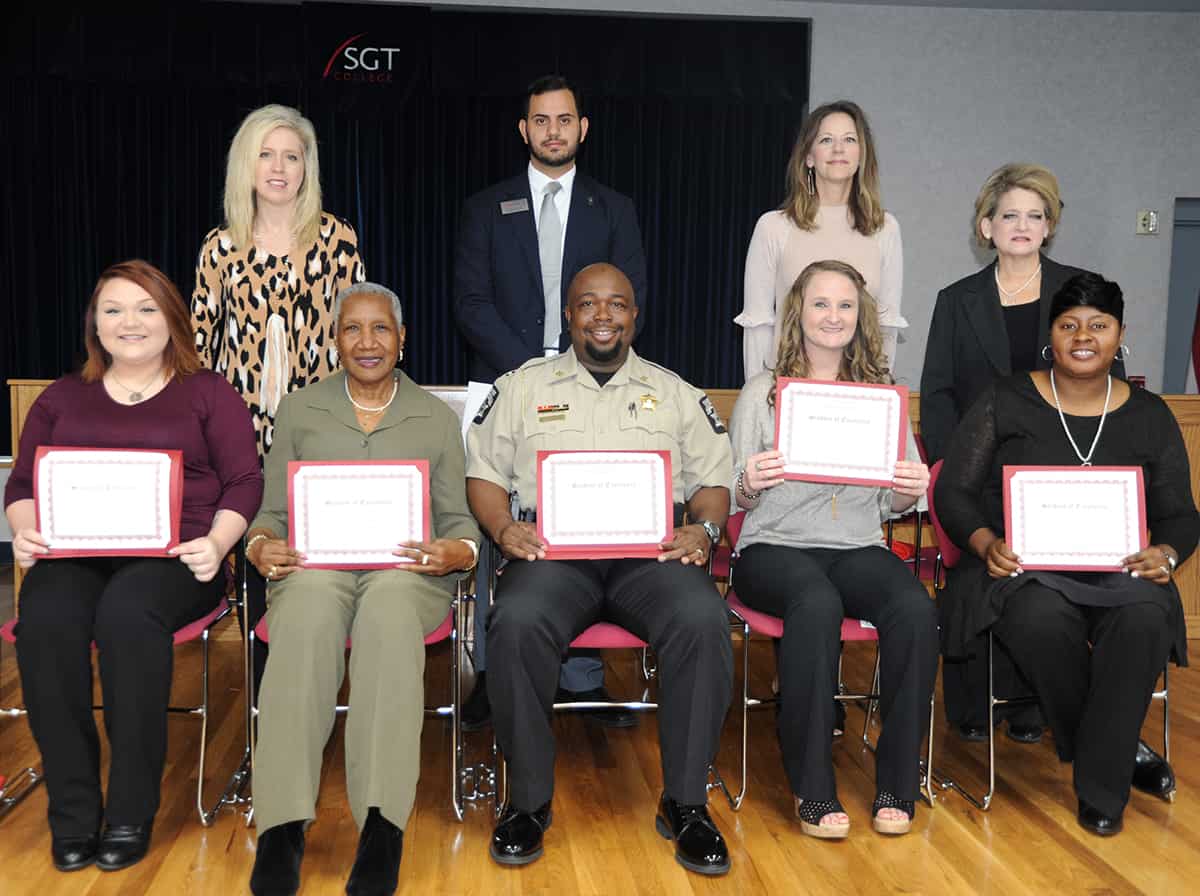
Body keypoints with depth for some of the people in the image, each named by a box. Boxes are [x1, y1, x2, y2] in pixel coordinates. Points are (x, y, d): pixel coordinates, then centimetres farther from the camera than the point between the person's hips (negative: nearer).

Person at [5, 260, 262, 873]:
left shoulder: (208, 393, 14)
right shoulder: (63, 397, 23)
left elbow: (244, 483, 4)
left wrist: (216, 544, -14)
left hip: (172, 556, -2)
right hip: (73, 554, 3)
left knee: (128, 613, -37)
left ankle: (132, 813, -23)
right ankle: (72, 812, -19)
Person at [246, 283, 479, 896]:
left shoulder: (437, 417, 17)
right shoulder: (298, 409, 19)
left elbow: (458, 519, 14)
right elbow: (272, 511, 17)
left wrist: (458, 552, -10)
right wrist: (261, 545, -7)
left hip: (406, 571, 0)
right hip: (314, 565, 1)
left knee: (388, 612, -38)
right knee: (309, 614, -37)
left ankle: (382, 826, -43)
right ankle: (282, 827, -39)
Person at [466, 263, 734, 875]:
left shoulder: (675, 393, 21)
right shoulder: (523, 387, 18)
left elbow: (714, 480, 16)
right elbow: (483, 472, 13)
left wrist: (703, 529, -5)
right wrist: (504, 528, -7)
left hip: (650, 552, 1)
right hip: (553, 549, 0)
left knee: (703, 619, -31)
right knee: (516, 623, -34)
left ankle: (684, 802, -15)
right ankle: (529, 800, -13)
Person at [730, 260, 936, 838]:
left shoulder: (882, 393, 17)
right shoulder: (762, 392, 9)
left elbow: (893, 505, 14)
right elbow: (734, 501, 5)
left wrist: (911, 492, -9)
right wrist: (750, 485, -18)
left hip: (858, 547, 3)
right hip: (775, 547, -2)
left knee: (916, 609, -30)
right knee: (818, 604, -36)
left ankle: (897, 784, -15)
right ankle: (813, 789, -25)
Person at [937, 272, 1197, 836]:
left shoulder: (1149, 416, 13)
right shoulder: (1006, 402, 5)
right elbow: (954, 491, 2)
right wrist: (987, 543, -18)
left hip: (1114, 570, 2)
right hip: (1020, 567, -2)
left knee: (1145, 618, -33)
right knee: (1043, 618, -37)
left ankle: (1101, 784, -17)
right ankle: (1120, 751, -10)